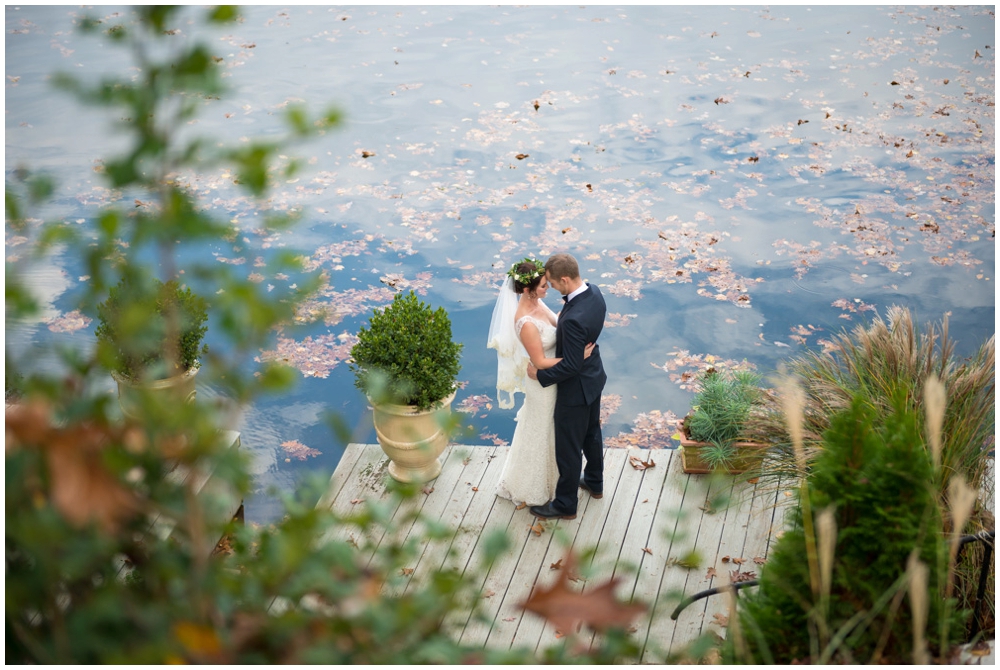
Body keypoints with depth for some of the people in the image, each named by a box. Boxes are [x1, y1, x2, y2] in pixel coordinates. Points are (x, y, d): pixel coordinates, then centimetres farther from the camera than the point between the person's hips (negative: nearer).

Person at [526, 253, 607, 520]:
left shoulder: (574, 318, -38)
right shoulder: (594, 293, -11)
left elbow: (571, 365, -31)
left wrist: (540, 374, -18)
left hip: (576, 387, -9)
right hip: (595, 376, 9)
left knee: (568, 448, 11)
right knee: (591, 433, 29)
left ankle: (565, 505, 29)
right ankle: (594, 483, 51)